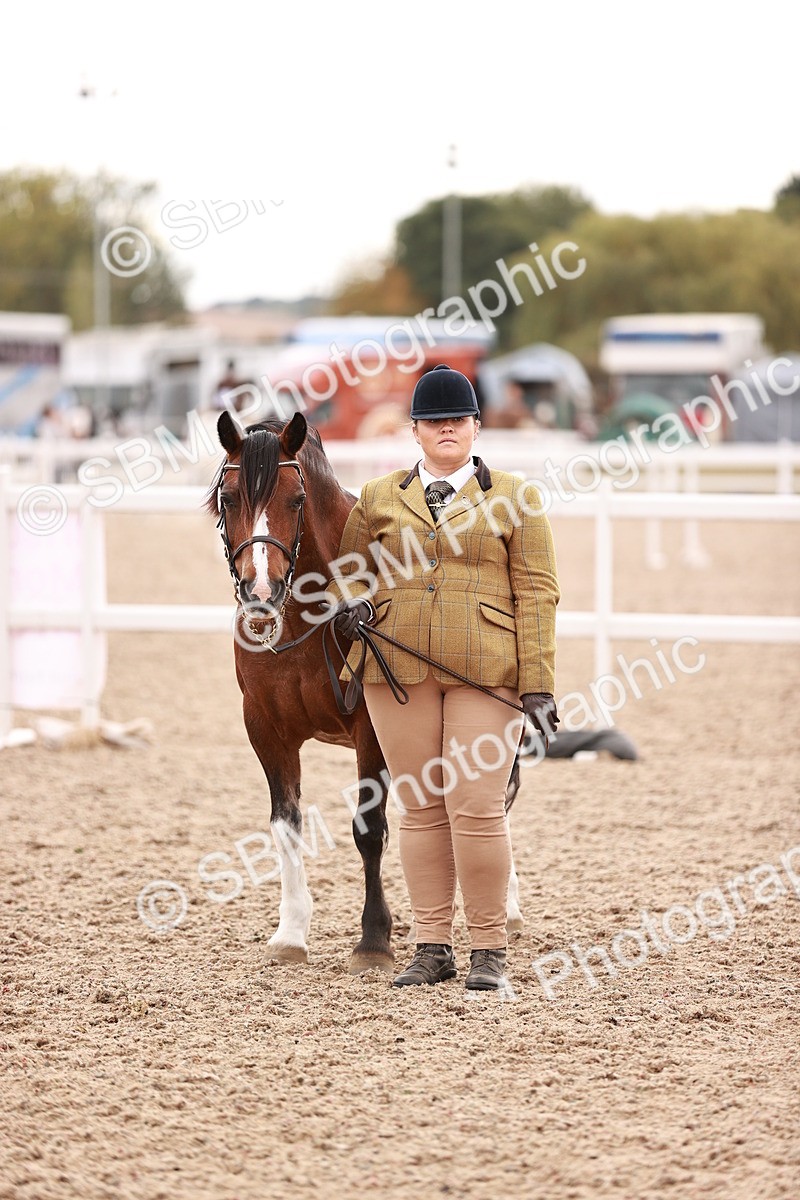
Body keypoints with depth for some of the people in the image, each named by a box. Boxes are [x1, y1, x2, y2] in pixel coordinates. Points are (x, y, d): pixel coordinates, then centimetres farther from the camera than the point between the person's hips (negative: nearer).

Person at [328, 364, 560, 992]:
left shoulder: (514, 498, 6)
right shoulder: (379, 498, 13)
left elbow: (537, 592, 2)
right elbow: (349, 569, 23)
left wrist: (539, 683, -6)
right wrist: (348, 603, -2)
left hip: (484, 672, -3)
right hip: (398, 669, 3)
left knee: (477, 808, -7)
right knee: (419, 808, 6)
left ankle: (490, 949, 3)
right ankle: (433, 946, 14)